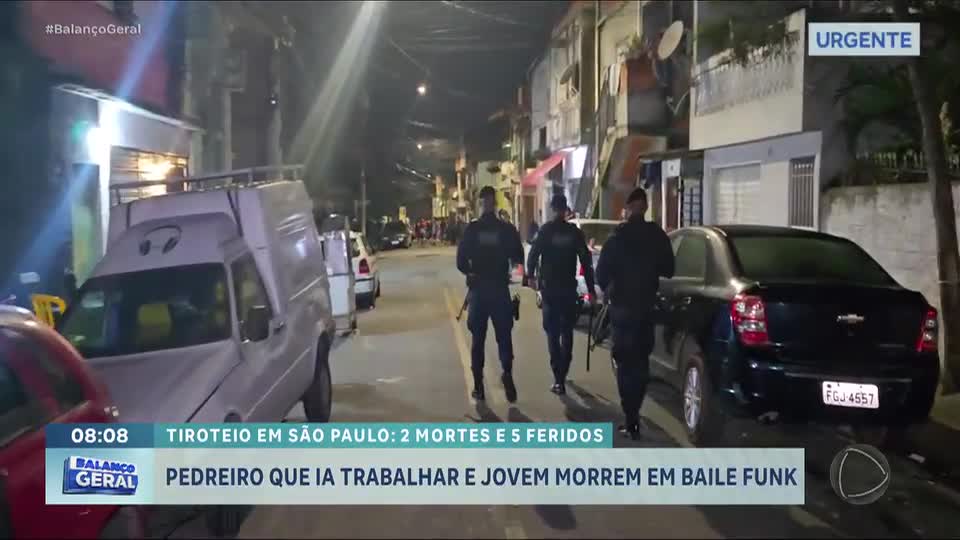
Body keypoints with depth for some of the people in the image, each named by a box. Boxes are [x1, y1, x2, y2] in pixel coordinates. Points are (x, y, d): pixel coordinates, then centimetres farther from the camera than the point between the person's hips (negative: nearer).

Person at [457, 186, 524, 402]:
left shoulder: (471, 229, -5)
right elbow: (518, 258, -2)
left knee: (478, 338, 9)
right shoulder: (507, 229, -4)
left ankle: (478, 386, 10)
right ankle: (507, 372, -17)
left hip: (478, 288, 0)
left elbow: (461, 262, -5)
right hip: (500, 288, 0)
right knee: (504, 335, 7)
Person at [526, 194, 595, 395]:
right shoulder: (575, 232, 1)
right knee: (567, 331, 16)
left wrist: (530, 275, 6)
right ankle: (562, 373, 23)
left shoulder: (545, 230, -5)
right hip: (569, 287, 2)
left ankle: (559, 378, -11)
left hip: (549, 287, -2)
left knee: (553, 332, 0)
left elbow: (533, 254, -11)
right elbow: (586, 261, -1)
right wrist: (591, 289, 3)